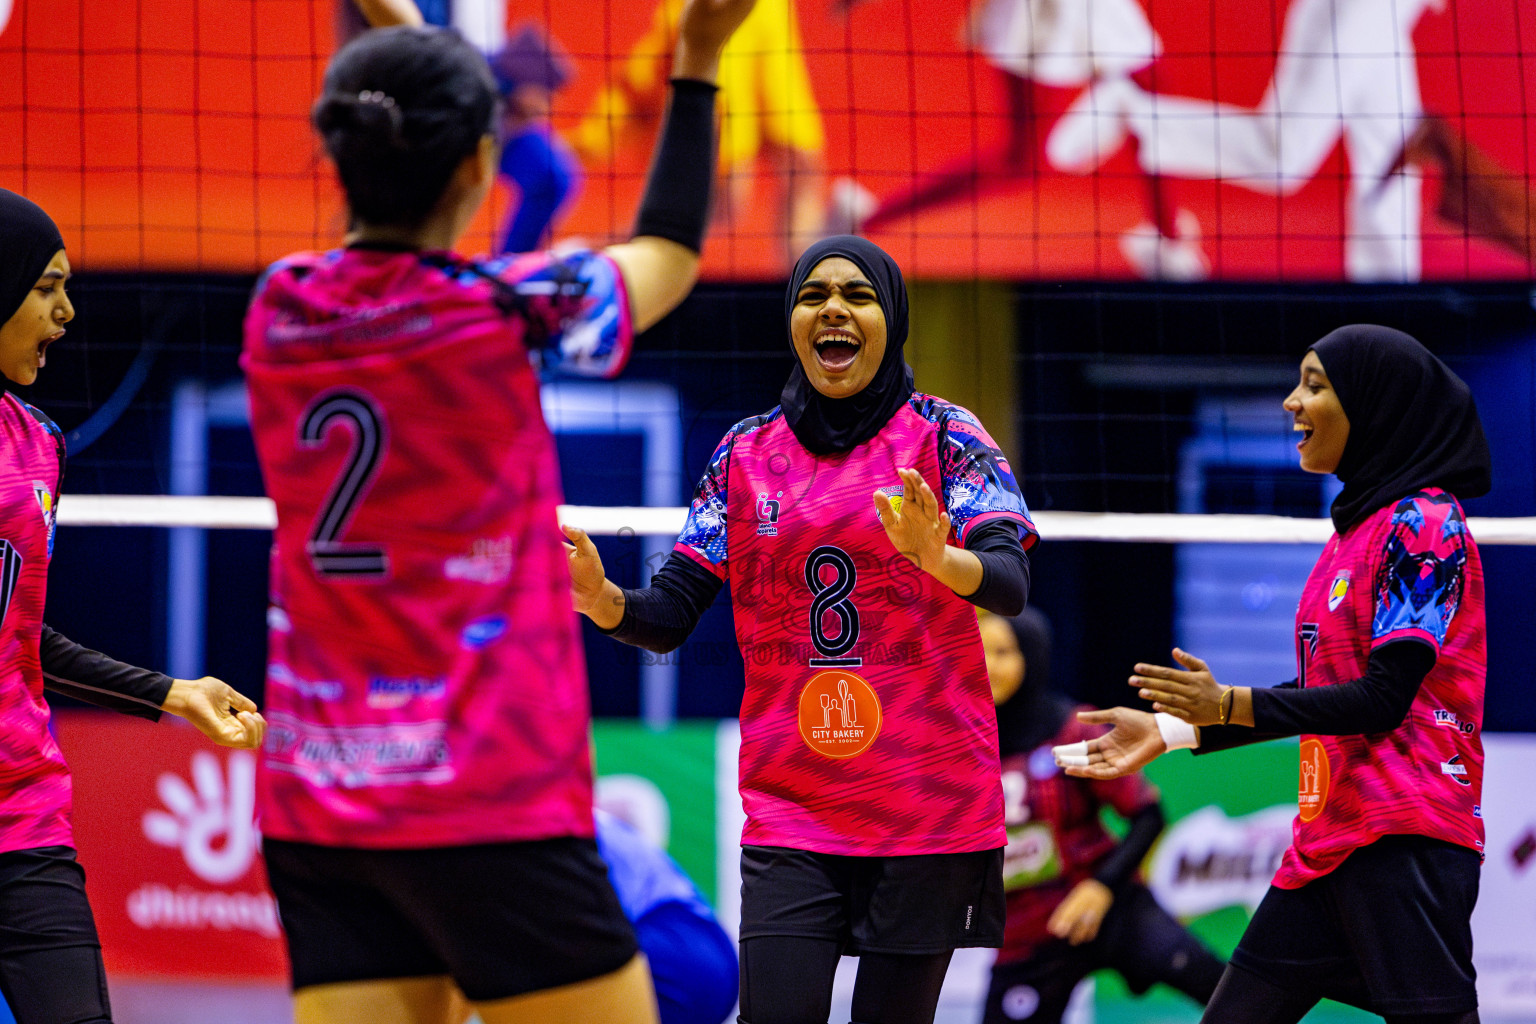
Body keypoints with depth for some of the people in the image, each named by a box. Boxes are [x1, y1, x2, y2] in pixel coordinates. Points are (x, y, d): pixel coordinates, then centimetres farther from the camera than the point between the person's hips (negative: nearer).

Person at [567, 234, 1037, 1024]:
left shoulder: (945, 438, 0)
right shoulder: (747, 453, 8)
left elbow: (1010, 583, -15)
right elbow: (670, 616, 6)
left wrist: (941, 560, -37)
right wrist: (600, 598, -16)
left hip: (929, 808, -2)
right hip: (787, 812, 2)